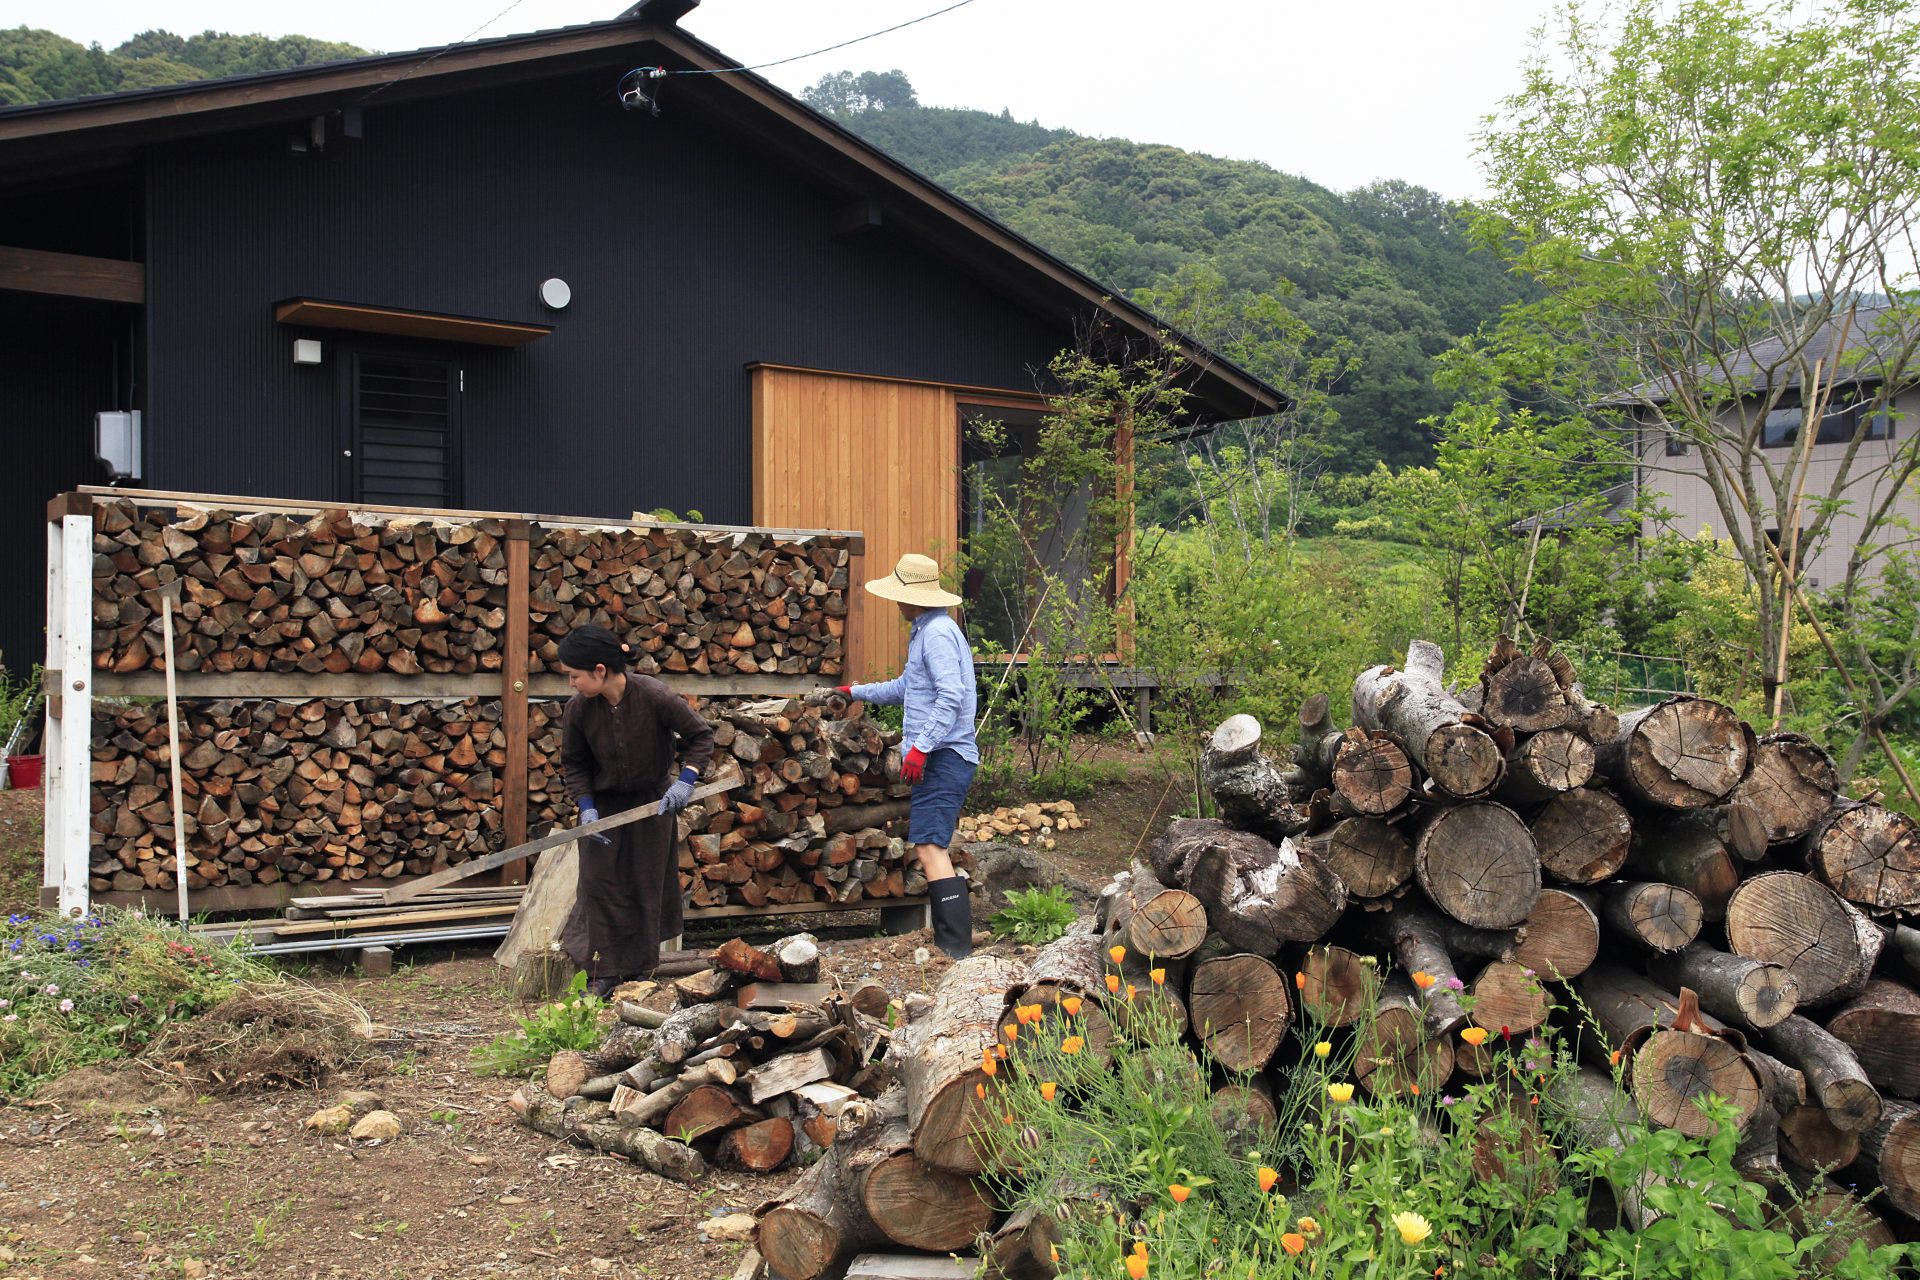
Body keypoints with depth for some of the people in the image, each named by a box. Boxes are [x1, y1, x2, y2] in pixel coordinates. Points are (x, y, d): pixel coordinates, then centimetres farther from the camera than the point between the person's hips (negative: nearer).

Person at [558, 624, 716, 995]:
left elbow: (700, 735, -14)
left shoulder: (655, 696, -26)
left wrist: (685, 780, -26)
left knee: (647, 881, 9)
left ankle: (641, 964, 25)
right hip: (603, 803, 2)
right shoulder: (580, 709, -17)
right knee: (599, 879, -3)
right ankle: (606, 969, 7)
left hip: (652, 801, -2)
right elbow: (573, 763, -3)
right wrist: (586, 807, -16)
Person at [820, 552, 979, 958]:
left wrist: (921, 745, -27)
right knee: (930, 844, 12)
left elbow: (951, 697, -24)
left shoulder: (938, 633, -13)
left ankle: (956, 945, -21)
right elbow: (906, 687, 35)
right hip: (938, 758, 11)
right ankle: (950, 939, 14)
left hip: (944, 756, -11)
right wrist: (857, 692, 43)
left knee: (929, 845, -17)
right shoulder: (926, 632, 21)